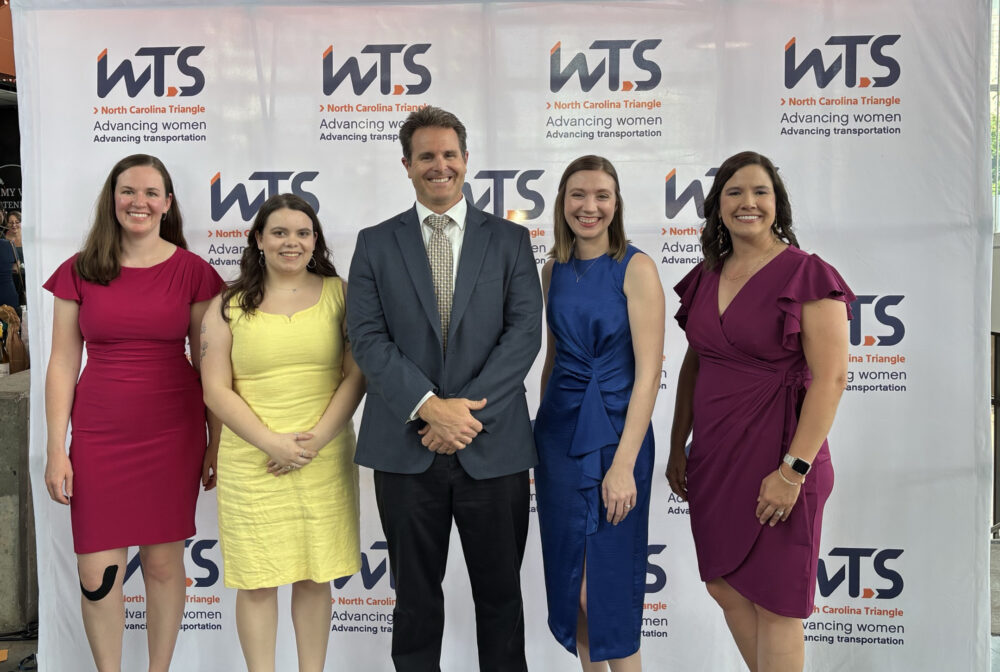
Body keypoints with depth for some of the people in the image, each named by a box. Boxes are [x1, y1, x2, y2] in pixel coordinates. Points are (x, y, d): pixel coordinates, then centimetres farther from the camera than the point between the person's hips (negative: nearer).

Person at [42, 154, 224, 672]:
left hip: (172, 434, -1)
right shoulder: (80, 271, 2)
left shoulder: (191, 271, -1)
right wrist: (57, 449, -1)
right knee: (96, 573, 3)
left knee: (163, 562, 7)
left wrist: (218, 440, 2)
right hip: (99, 435, 1)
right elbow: (63, 362, 2)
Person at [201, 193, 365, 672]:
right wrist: (272, 443, -12)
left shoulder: (339, 294, 5)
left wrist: (317, 438, -12)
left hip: (326, 461, 1)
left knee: (315, 576, 10)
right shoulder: (229, 306, 4)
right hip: (252, 465, 0)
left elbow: (355, 374, 0)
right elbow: (217, 391, 0)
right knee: (256, 582, 5)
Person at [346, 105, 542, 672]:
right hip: (407, 449, 0)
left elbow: (524, 333, -3)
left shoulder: (510, 240, 6)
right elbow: (368, 337, -3)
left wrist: (467, 408, -14)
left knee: (500, 593, 11)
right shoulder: (376, 244, 7)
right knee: (416, 597, 13)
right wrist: (430, 407, -16)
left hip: (493, 446, 0)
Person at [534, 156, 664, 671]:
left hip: (617, 433, -5)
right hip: (559, 433, 5)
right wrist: (541, 436, 15)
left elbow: (648, 372, -14)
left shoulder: (636, 268, -10)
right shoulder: (553, 270, 6)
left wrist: (623, 464, -20)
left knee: (611, 578, 1)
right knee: (570, 571, 11)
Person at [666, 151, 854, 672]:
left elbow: (831, 379, -15)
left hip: (773, 460, -6)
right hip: (713, 456, 7)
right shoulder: (707, 277, 9)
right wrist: (678, 448, 13)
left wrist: (793, 470, -19)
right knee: (722, 585, 16)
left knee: (774, 601, 5)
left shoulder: (807, 275, -10)